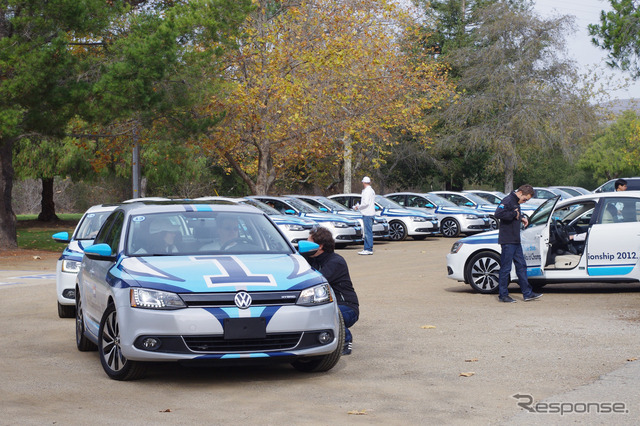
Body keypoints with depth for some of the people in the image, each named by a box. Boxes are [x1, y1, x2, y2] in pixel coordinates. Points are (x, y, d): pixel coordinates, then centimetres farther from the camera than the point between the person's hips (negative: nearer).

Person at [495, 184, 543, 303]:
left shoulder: (516, 202, 16)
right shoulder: (507, 200, -13)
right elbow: (498, 214, -28)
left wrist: (522, 218, 11)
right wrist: (514, 214, -20)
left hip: (515, 241, 10)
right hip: (507, 241, -10)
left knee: (521, 266, 11)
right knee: (506, 268, -3)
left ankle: (527, 293, 15)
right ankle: (503, 295, 4)